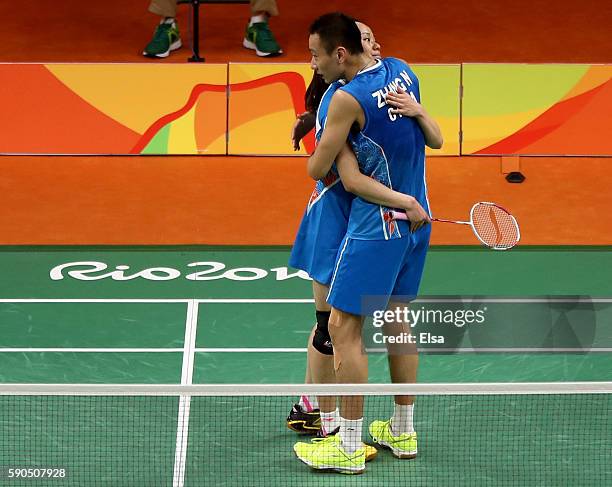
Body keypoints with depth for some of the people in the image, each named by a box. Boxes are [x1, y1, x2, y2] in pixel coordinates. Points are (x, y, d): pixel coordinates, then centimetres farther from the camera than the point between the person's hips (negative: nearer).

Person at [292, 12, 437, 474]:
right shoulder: (402, 71, 2)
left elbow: (317, 168, -11)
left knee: (344, 327, -3)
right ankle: (402, 431, 26)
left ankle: (349, 448, -1)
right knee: (395, 318, 18)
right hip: (415, 218, 9)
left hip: (377, 226, -9)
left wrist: (327, 150, 9)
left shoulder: (348, 98, -21)